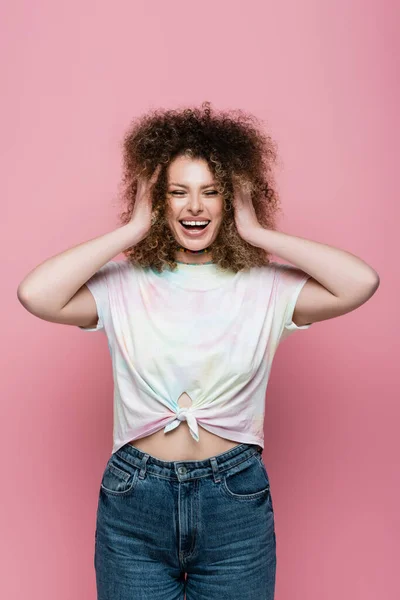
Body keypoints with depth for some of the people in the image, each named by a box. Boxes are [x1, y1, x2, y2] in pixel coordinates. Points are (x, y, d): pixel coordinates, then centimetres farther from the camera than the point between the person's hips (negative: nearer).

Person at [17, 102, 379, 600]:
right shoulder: (124, 285, -4)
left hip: (235, 501, 1)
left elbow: (363, 283, -18)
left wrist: (257, 233, -12)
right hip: (135, 501, 0)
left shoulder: (266, 287, -4)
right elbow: (35, 294, -20)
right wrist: (133, 229, -13)